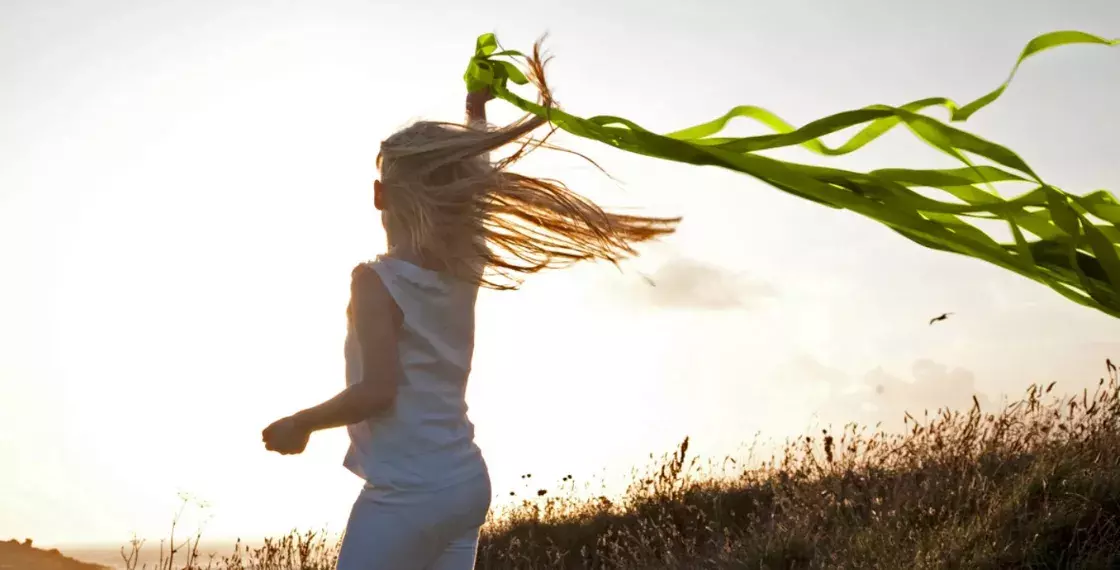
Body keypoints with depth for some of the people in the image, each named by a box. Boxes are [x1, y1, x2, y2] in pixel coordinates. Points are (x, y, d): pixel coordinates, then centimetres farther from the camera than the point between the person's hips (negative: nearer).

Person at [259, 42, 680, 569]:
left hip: (407, 494, -7)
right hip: (466, 484, 7)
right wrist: (477, 109, 33)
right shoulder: (464, 270, 6)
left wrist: (300, 424, -6)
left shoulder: (378, 281, -13)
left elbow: (377, 390, -21)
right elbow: (471, 187, 23)